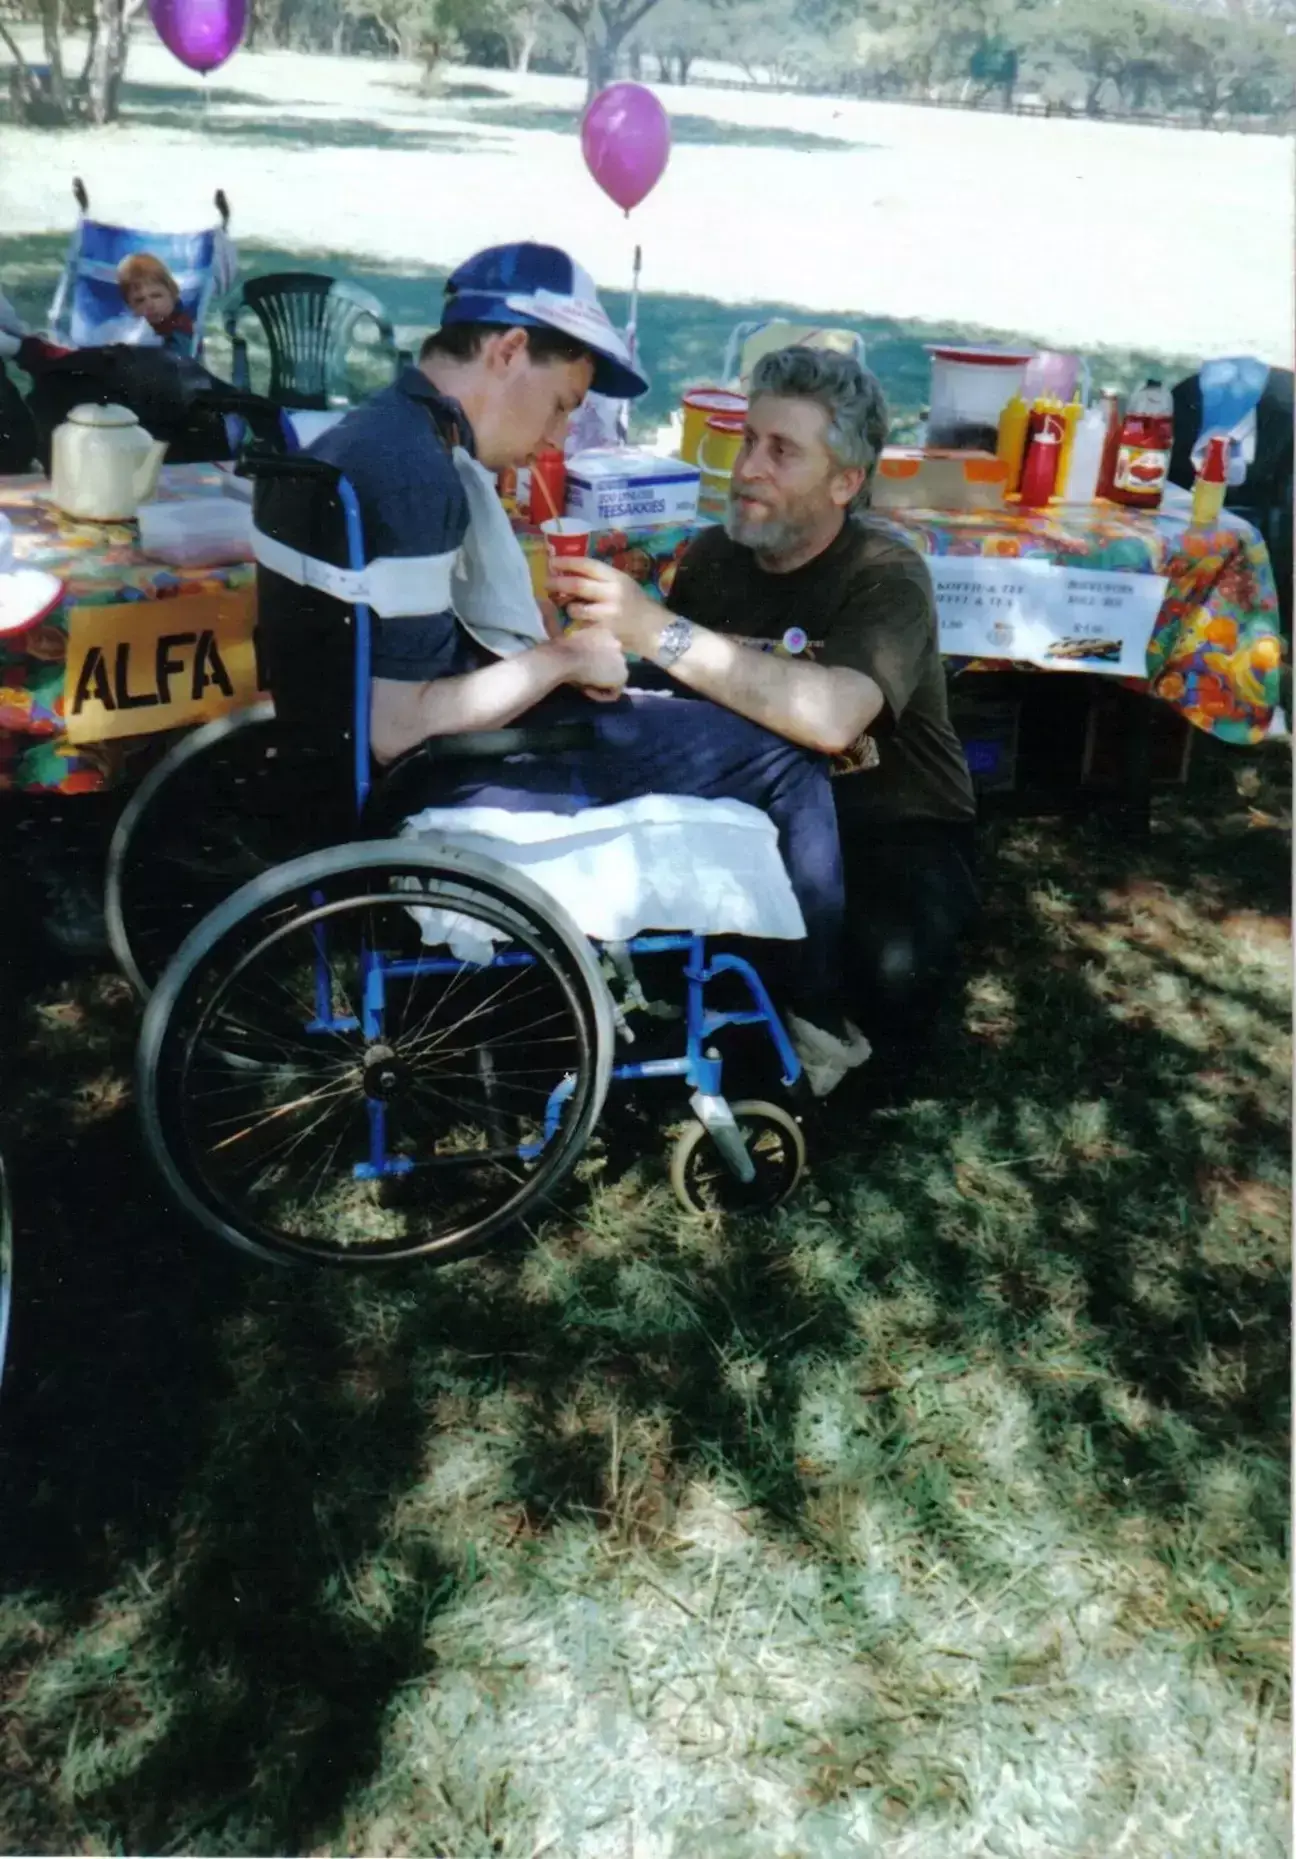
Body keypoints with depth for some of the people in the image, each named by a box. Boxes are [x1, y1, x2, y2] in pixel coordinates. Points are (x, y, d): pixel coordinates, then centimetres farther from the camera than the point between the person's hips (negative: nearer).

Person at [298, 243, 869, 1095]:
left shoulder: (374, 429, 7)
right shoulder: (418, 471, -24)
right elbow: (397, 728, -28)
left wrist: (548, 649, 4)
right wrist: (560, 658, -15)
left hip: (399, 767, 10)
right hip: (435, 792, -10)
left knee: (681, 700, 23)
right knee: (780, 756, -5)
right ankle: (817, 1018, 14)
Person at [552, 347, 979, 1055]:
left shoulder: (887, 575, -20)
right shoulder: (712, 554, -1)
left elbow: (831, 718, -39)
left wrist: (652, 628, -42)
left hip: (896, 824, -5)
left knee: (891, 971, -33)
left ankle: (839, 1022, 4)